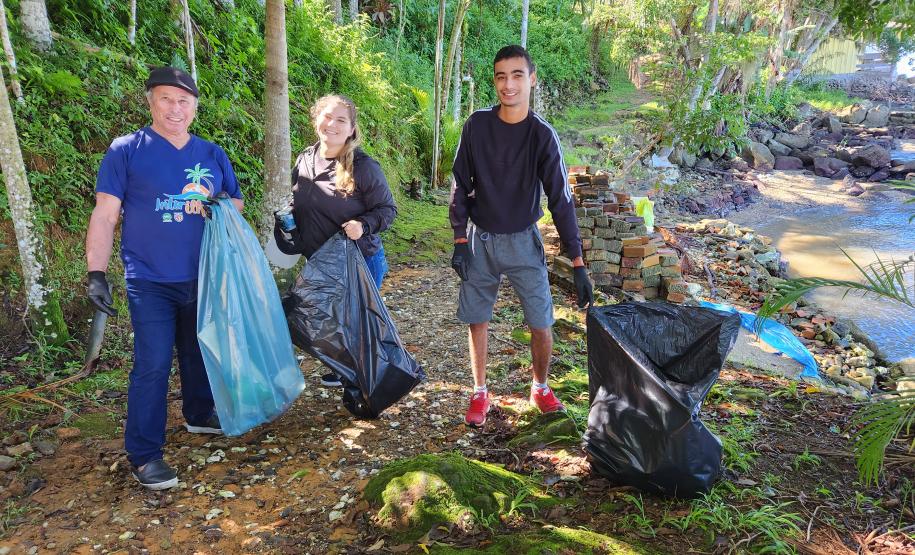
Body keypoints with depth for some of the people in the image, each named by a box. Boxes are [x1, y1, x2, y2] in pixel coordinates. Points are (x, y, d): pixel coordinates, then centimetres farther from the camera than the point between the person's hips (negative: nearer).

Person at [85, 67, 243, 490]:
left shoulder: (212, 154, 8)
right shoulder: (126, 151, -4)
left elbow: (237, 202, 14)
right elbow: (104, 216, -5)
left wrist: (214, 203, -9)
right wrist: (96, 274, -12)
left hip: (203, 277, 4)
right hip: (150, 281, -4)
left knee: (199, 352, 17)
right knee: (152, 364, -6)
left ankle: (199, 415, 39)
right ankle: (144, 454, 5)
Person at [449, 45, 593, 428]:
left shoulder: (542, 135, -10)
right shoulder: (477, 125, -6)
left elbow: (561, 199, -9)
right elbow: (460, 184, 0)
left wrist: (578, 263, -12)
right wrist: (460, 240, -5)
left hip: (523, 242, -1)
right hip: (480, 241, 1)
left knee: (541, 324, -1)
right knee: (477, 320, 6)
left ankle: (540, 388, 26)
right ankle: (480, 393, 25)